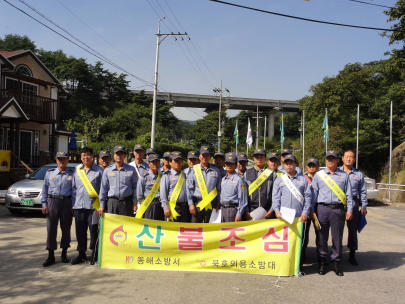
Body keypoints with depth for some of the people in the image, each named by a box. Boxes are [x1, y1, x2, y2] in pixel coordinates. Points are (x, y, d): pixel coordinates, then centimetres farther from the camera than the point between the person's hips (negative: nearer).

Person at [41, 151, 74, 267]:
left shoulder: (72, 174, 6)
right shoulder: (49, 173, 12)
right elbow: (44, 189, 11)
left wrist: (74, 205, -3)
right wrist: (44, 204, 3)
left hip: (67, 202, -1)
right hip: (52, 202, 1)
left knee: (66, 228, 6)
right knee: (51, 228, -2)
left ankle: (64, 253, 20)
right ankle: (51, 256, 5)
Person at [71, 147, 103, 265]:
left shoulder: (99, 170, 1)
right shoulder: (77, 170, 15)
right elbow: (74, 188, 18)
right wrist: (73, 204, 12)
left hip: (93, 205, -4)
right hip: (79, 205, 4)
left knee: (94, 230, -1)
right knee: (80, 231, 9)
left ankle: (94, 253, 13)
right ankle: (81, 254, 21)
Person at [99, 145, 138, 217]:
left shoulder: (131, 170, 6)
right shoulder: (107, 170, 9)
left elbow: (135, 187, 7)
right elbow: (103, 188, 11)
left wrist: (135, 203, 3)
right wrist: (102, 205, 9)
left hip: (127, 202, -1)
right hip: (112, 202, 1)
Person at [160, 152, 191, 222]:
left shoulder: (184, 175, 16)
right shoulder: (167, 175, 1)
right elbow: (163, 193, -5)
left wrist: (191, 204, 3)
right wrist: (166, 208, -11)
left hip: (185, 207, 5)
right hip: (173, 207, -5)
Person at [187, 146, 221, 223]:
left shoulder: (216, 170, 10)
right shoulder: (194, 170, 5)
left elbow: (219, 189, 13)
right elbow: (189, 188, 3)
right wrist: (191, 204, -4)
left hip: (212, 204, 2)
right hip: (198, 203, -1)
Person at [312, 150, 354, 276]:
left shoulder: (344, 175, 11)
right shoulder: (319, 175, 10)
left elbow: (348, 194, 9)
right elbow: (313, 193, 9)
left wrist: (349, 210, 1)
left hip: (338, 210, 0)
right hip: (322, 209, 0)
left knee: (337, 237, 4)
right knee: (321, 237, 4)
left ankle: (336, 263, 16)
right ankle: (322, 262, 15)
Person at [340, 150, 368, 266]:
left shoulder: (359, 174, 10)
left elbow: (363, 192, 13)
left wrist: (364, 206, 7)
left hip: (353, 203, 1)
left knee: (353, 229, 7)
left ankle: (352, 255, 18)